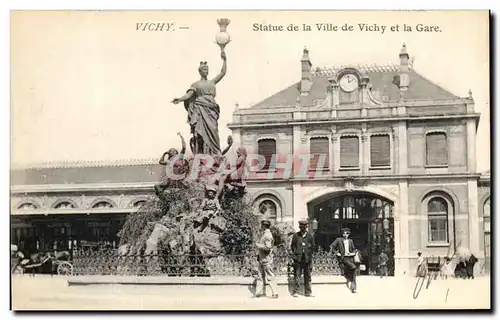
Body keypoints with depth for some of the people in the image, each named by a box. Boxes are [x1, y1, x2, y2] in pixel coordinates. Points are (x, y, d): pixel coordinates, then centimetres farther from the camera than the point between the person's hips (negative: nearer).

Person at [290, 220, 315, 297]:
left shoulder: (310, 236, 8)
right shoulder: (296, 236, 7)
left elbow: (313, 247, 11)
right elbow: (293, 246, 9)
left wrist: (309, 254, 1)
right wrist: (295, 255, -2)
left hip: (307, 259, 1)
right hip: (298, 259, -1)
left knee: (307, 276, 5)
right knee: (297, 275, -3)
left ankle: (308, 292, 11)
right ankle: (295, 292, 0)